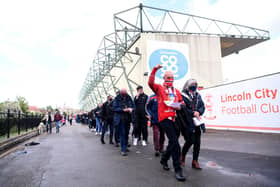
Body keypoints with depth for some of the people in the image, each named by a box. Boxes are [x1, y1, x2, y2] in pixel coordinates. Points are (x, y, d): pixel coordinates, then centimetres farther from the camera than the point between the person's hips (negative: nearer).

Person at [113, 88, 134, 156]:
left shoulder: (129, 98, 8)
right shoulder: (117, 99, -4)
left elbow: (133, 106, 14)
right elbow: (114, 108, -9)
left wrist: (131, 109, -9)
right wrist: (123, 110, -18)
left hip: (128, 119, 5)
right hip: (120, 119, -4)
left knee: (126, 133, 11)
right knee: (122, 134, -7)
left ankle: (125, 147, 27)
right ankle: (123, 149, -2)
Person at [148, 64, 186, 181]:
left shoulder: (176, 91, 20)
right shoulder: (159, 88, 6)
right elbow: (150, 83, -12)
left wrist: (179, 106, -6)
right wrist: (155, 69, -17)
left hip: (175, 118, 6)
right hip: (165, 118, -6)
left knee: (173, 142, 14)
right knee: (175, 142, -15)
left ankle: (164, 159, 39)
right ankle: (178, 169, -6)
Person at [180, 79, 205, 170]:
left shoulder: (198, 95, 13)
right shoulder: (183, 96, -5)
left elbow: (202, 107, 9)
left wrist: (198, 112, -10)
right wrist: (193, 113, -16)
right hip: (187, 122, -5)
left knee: (197, 142, 5)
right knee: (190, 141, -6)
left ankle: (195, 161, 17)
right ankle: (182, 157, 20)